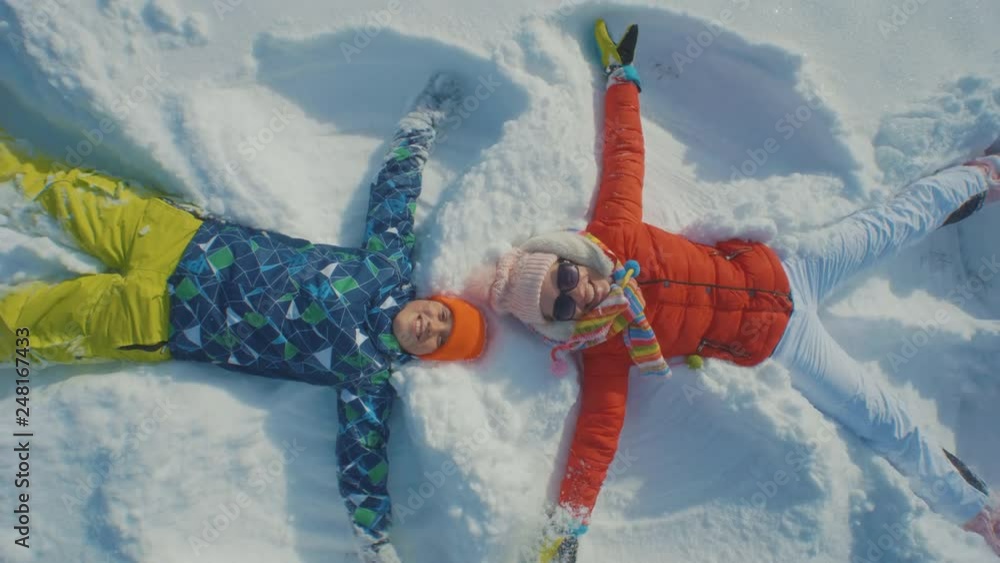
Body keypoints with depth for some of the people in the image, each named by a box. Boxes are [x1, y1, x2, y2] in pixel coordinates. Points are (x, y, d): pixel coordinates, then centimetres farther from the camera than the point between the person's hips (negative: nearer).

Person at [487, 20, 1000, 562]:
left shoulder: (612, 230, -21)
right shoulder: (604, 349, -24)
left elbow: (625, 152, -9)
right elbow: (598, 430, -26)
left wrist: (621, 75, -2)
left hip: (770, 273, 3)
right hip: (775, 342, -3)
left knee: (892, 224, 21)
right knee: (884, 423, 2)